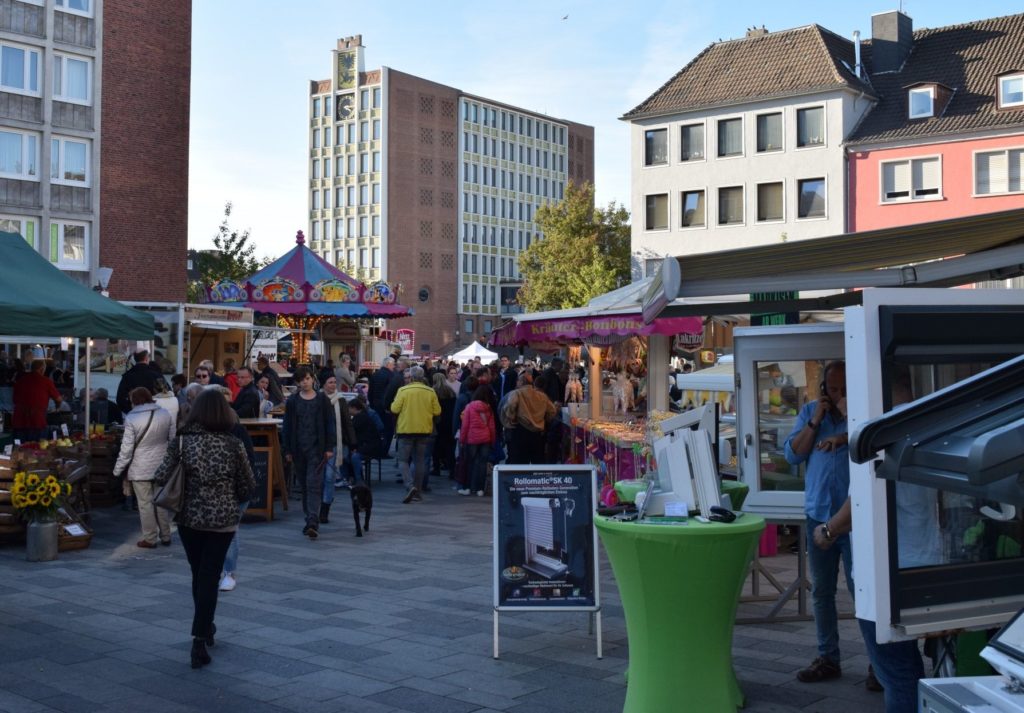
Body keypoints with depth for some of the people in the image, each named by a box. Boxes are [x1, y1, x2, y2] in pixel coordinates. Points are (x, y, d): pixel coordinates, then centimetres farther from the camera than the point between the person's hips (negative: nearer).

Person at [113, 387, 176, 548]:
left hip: (140, 469, -4)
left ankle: (150, 538, 10)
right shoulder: (165, 414, -1)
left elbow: (127, 448, -13)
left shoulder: (132, 419, -14)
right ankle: (165, 536, 22)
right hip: (161, 467, 4)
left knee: (145, 504, 4)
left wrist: (118, 470, -2)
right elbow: (173, 440, 5)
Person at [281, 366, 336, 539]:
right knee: (304, 485, 10)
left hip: (316, 448, -3)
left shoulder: (322, 400, 1)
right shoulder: (292, 401, 5)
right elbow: (287, 426, 6)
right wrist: (287, 450, 3)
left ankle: (312, 523, -18)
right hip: (298, 447, 3)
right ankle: (311, 521, 20)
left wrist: (329, 447, -4)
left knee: (314, 484, -11)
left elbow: (330, 424, 1)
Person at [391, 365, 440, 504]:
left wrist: (394, 402, 10)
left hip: (406, 430, -3)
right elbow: (437, 411, -1)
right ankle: (417, 492, 13)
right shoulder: (430, 392, -1)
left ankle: (410, 486, -17)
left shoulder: (403, 390, -9)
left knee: (403, 460, 4)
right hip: (424, 430, 3)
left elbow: (394, 409, -11)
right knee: (420, 461, 11)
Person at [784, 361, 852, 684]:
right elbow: (792, 454, 2)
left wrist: (846, 436, -24)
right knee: (821, 591, 11)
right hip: (818, 512, 5)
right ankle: (828, 659, 21)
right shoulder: (809, 412, 11)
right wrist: (815, 422, -7)